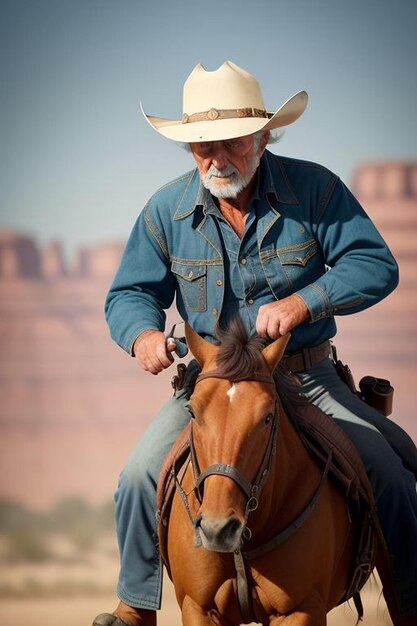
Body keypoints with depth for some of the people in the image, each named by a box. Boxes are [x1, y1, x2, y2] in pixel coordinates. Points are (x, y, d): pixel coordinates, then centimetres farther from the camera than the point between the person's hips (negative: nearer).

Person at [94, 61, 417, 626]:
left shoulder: (314, 189, -10)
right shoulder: (167, 210, -3)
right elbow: (130, 293, 2)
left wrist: (303, 302, -30)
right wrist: (143, 332, -24)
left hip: (308, 377, -1)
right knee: (140, 475, -18)